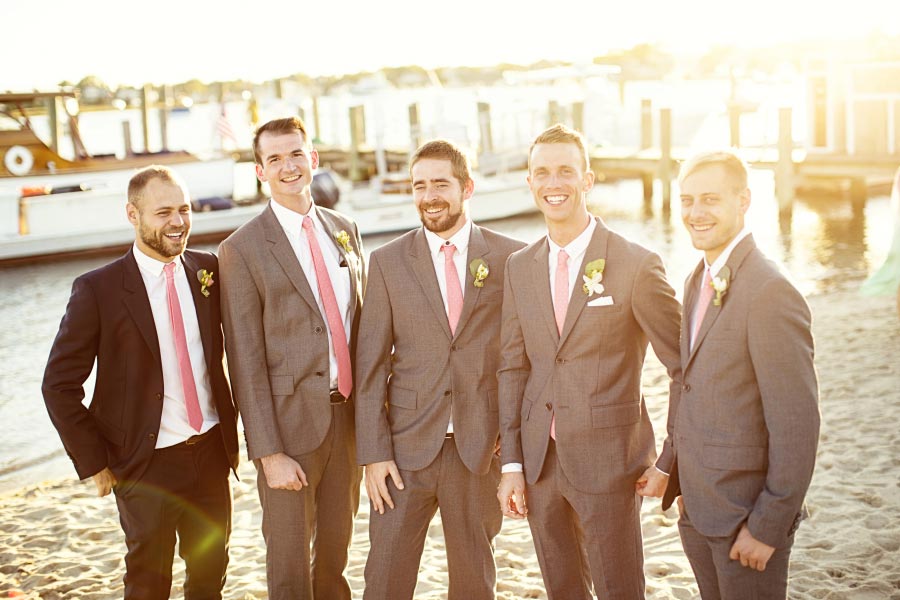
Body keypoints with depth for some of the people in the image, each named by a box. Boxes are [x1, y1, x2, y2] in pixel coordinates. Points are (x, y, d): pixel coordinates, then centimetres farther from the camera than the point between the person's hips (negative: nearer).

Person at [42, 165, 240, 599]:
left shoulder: (208, 270, 0)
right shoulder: (98, 290, -13)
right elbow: (59, 386, -9)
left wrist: (231, 429, 8)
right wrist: (94, 465, -8)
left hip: (212, 453, 4)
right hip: (147, 465, -4)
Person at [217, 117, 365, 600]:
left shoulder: (344, 230, 9)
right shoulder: (242, 249, -8)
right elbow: (246, 361, -11)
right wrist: (268, 452, -14)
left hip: (349, 415, 5)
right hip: (292, 420, -5)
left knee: (336, 550, 19)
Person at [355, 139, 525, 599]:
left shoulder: (510, 257, 0)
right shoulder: (387, 262, 1)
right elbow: (371, 364, 0)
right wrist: (373, 453, -5)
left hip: (482, 447, 0)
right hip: (406, 445, 0)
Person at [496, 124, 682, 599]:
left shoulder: (636, 265, -10)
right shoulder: (519, 267, 5)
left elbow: (684, 365, -5)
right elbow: (512, 368, 7)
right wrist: (511, 464, 4)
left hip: (608, 461, -4)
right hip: (539, 460, 5)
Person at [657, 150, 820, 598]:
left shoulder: (771, 293, -20)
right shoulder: (699, 282, 7)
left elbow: (797, 426, -21)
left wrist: (768, 527, -17)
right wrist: (678, 478, 11)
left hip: (746, 514, -7)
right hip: (697, 507, 8)